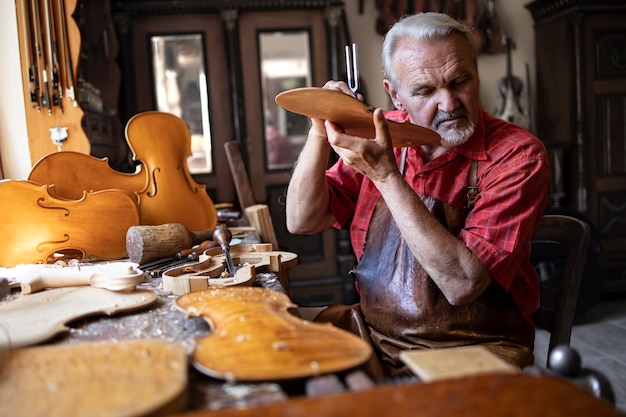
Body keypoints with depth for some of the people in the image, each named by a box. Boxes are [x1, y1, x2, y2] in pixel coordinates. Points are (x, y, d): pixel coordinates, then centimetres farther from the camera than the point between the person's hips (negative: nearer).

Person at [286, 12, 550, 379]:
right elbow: (302, 222, -1)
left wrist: (385, 175, -25)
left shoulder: (518, 154, -12)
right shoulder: (382, 135, 1)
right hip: (375, 333, 4)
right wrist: (321, 132, -14)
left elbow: (461, 284, -24)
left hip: (473, 350, -3)